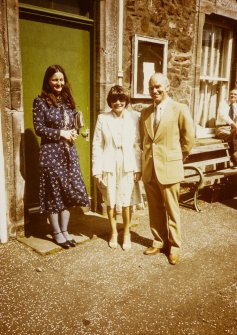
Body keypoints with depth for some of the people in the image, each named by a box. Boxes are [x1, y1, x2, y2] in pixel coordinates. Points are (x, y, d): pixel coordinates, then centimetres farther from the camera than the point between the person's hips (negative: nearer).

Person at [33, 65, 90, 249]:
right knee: (54, 193, 2)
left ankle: (65, 230, 21)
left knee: (69, 191, 7)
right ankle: (57, 233, 17)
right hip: (51, 152, -5)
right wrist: (60, 133, -16)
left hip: (69, 151, 6)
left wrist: (73, 133, -3)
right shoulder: (40, 101, -5)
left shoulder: (68, 100, 12)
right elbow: (38, 128, -9)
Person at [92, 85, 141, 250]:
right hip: (109, 166, 0)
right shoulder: (103, 118, 0)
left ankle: (126, 233, 26)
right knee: (110, 202, 10)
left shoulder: (134, 117, 0)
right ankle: (114, 232, 30)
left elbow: (138, 144, 0)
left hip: (128, 166, 0)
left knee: (126, 202, 5)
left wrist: (138, 167, -3)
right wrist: (97, 170, -3)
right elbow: (97, 146, -1)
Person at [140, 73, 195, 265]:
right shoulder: (145, 112, 9)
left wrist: (179, 158, 7)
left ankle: (175, 246, 21)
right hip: (149, 168, 5)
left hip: (169, 168, -4)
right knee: (155, 209, 14)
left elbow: (189, 137, 1)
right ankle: (159, 242, 30)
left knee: (172, 210, 6)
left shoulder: (180, 109, -5)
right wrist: (146, 157, 12)